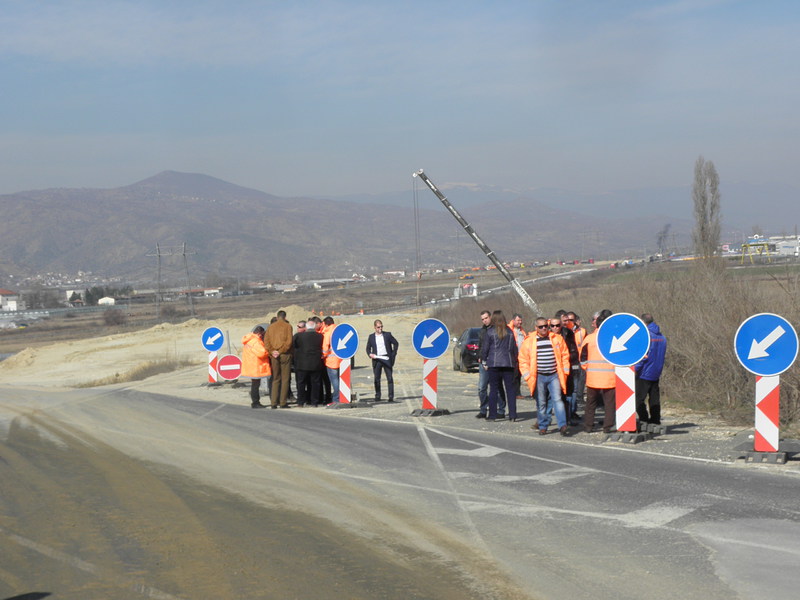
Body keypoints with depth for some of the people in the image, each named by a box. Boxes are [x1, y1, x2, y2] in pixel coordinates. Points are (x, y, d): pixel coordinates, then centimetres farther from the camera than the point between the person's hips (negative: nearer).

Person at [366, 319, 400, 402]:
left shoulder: (387, 335, 5)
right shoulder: (371, 337, 9)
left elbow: (396, 343, 9)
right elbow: (368, 348, 13)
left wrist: (393, 354, 1)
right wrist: (370, 354, -7)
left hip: (386, 358, -1)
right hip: (376, 359, 1)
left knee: (390, 378, -4)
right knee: (376, 379, 2)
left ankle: (391, 396, -2)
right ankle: (377, 396, 11)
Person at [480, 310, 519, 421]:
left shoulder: (490, 331, -3)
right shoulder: (510, 332, 7)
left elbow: (485, 348, -1)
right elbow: (514, 348, 10)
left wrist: (484, 361, 10)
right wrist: (515, 362, 17)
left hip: (494, 363, -2)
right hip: (508, 363, 2)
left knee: (494, 389, 2)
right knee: (510, 389, 4)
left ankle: (492, 414, 1)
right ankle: (513, 415, 2)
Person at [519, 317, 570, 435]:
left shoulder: (557, 339, 5)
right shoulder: (529, 341, 3)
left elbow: (565, 356, 10)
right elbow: (523, 360, 5)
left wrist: (564, 372, 4)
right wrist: (528, 376, -1)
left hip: (554, 376, 0)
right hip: (539, 377, 1)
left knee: (557, 399, -12)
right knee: (541, 403, 5)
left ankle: (562, 425, -17)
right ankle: (543, 426, 16)